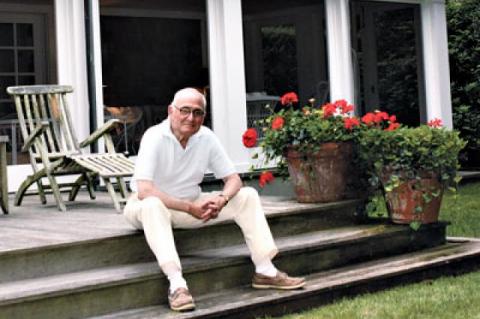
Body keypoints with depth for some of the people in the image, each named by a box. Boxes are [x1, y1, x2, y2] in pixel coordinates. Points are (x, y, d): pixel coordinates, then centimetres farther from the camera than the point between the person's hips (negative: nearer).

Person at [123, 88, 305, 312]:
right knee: (152, 205, -41)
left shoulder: (206, 138, -6)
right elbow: (144, 191, -32)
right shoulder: (155, 137, -22)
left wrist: (222, 199, -24)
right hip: (151, 207, -5)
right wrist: (190, 208, -32)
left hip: (192, 204, 6)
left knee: (247, 195, -6)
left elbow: (233, 179, -1)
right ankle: (176, 284, -46)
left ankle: (265, 271, -6)